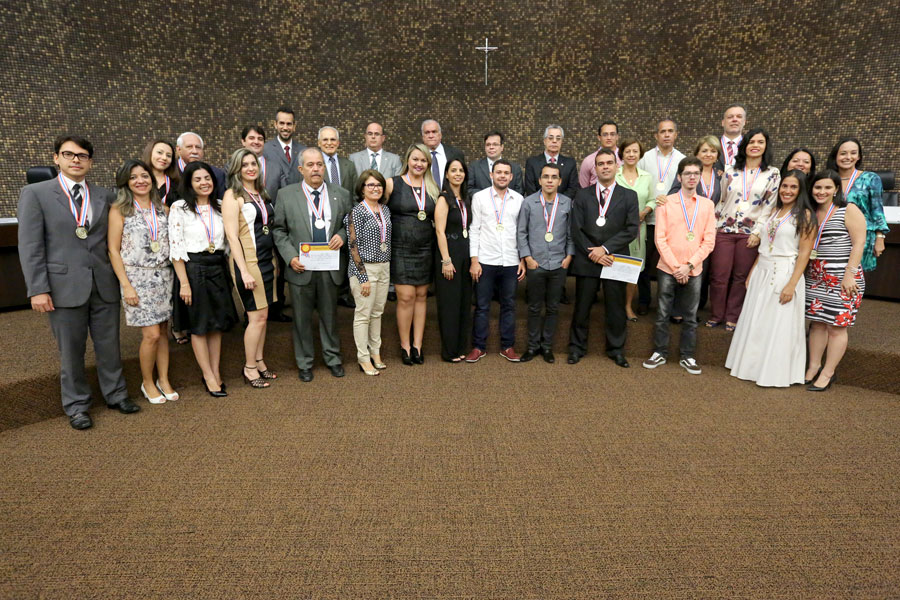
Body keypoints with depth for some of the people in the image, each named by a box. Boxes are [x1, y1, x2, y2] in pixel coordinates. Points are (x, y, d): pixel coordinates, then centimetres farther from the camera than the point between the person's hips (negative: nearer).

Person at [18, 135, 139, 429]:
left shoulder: (104, 196, 9)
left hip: (104, 285, 3)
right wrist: (37, 289, -9)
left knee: (109, 346, 11)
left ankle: (115, 394, 28)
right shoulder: (35, 193, 0)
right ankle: (76, 405, 24)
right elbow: (30, 247, -4)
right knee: (71, 351, 8)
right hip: (65, 286, -2)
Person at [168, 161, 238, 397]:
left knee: (217, 323, 10)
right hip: (193, 269, -4)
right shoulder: (179, 208, -7)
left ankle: (215, 372, 23)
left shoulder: (220, 206, 6)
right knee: (199, 325, 5)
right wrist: (184, 282, -14)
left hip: (217, 269, 5)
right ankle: (208, 377, 15)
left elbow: (229, 238, 10)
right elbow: (176, 248, -10)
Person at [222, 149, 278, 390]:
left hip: (266, 260, 7)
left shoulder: (261, 193, 14)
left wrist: (274, 259, 14)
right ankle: (249, 368, 10)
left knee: (262, 315, 11)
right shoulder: (232, 195, -9)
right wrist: (244, 271, -19)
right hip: (247, 261, -7)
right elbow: (232, 236, -14)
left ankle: (259, 362, 23)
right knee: (257, 317, -4)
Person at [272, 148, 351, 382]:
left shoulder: (341, 194, 5)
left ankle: (333, 358, 30)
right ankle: (304, 363, 25)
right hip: (301, 267, -1)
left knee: (330, 315, 13)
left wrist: (342, 235, -9)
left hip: (330, 267, 1)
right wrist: (290, 256, -9)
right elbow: (278, 230, 3)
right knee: (302, 318, 9)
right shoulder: (286, 194, 1)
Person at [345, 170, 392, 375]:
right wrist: (363, 277, -15)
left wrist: (387, 268, 13)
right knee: (363, 314, 0)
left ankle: (375, 352, 26)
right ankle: (363, 358, 10)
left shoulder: (385, 210, 11)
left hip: (384, 267, 6)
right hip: (364, 268, -6)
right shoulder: (356, 212, -9)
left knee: (378, 312, 14)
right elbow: (353, 246, -12)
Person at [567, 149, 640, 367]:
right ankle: (577, 347, 20)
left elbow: (632, 229, -4)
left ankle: (616, 349, 21)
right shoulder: (582, 195, 8)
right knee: (582, 306, 6)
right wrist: (592, 253, -11)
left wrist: (605, 248, -13)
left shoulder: (629, 196, 7)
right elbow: (576, 229, 0)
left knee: (616, 308, 7)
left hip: (615, 260, 0)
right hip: (586, 260, 0)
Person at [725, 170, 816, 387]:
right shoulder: (774, 212, 13)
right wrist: (752, 273, 12)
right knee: (755, 322, 12)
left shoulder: (805, 215, -6)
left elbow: (804, 253, -12)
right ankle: (752, 366, 25)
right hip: (762, 273, 7)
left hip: (785, 274, -6)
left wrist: (792, 284, -19)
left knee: (778, 326, 1)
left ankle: (775, 373, 14)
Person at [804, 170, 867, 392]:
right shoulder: (811, 213, 12)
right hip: (815, 277, 6)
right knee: (816, 322, 9)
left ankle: (828, 373, 7)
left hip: (842, 278, -6)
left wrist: (850, 273, -17)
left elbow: (859, 243, -10)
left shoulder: (849, 211, -5)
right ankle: (814, 367, 19)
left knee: (837, 326, -1)